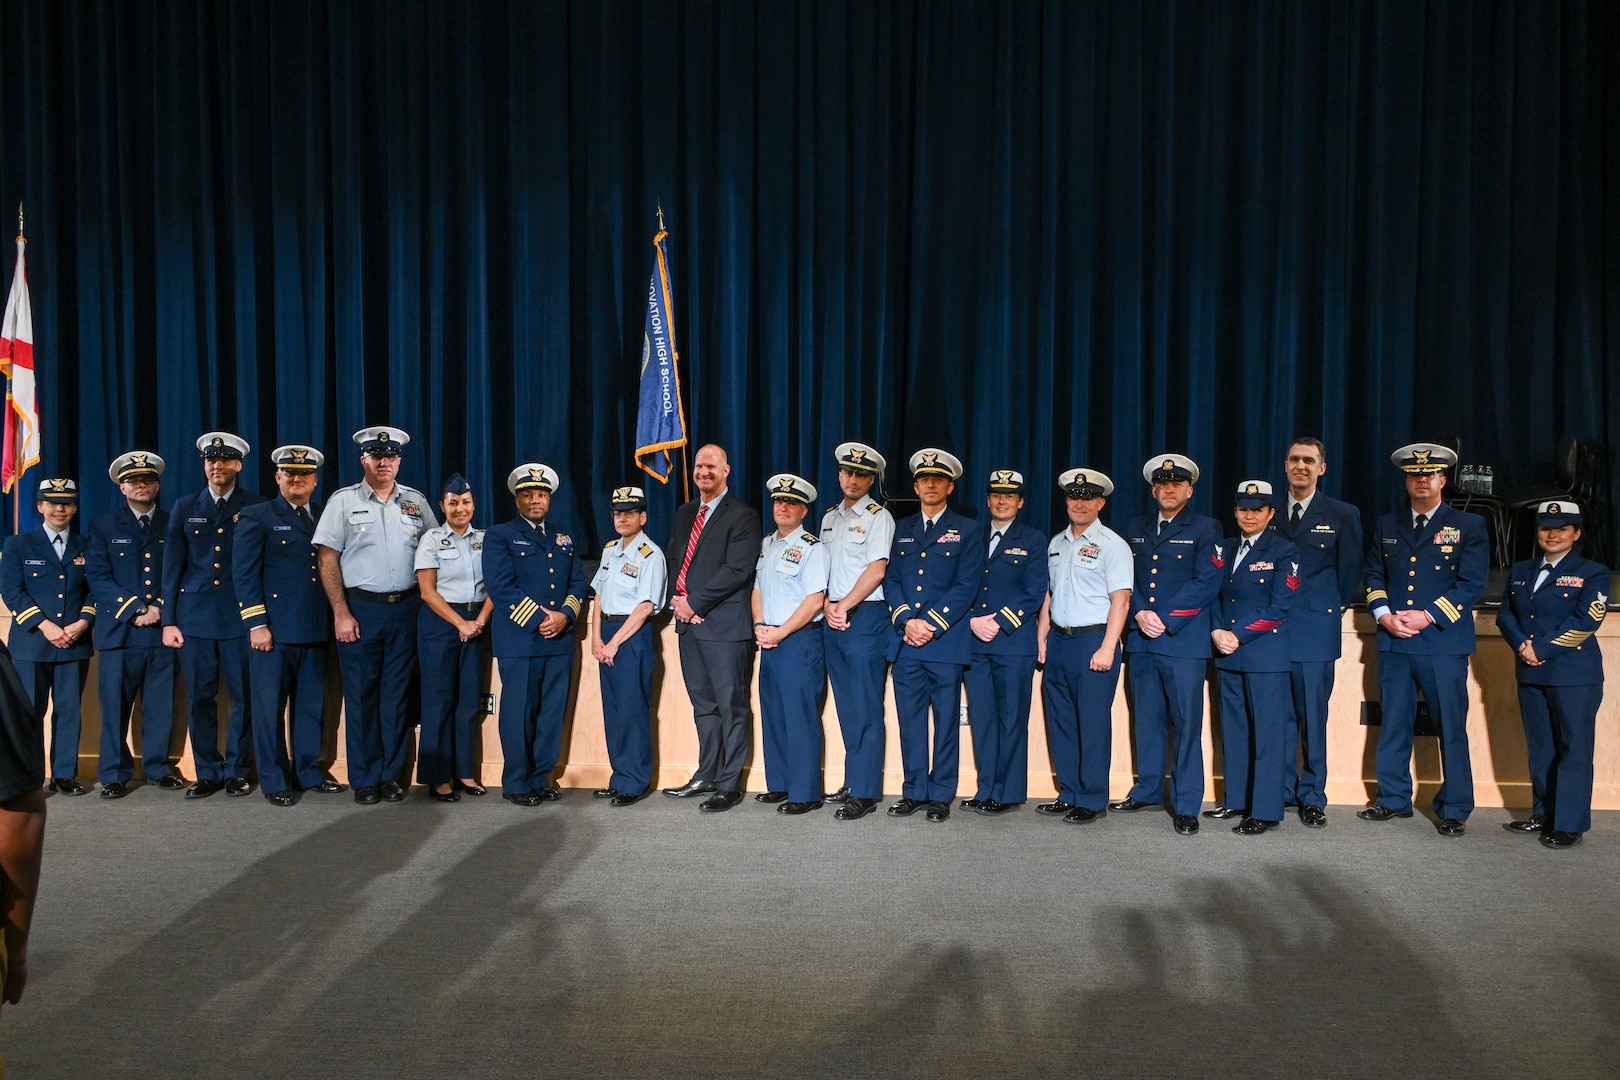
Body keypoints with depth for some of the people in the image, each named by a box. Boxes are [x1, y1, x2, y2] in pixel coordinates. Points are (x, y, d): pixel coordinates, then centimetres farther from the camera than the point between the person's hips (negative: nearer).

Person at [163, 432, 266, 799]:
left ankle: (237, 770, 12)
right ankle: (207, 772, 15)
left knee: (244, 697, 0)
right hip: (194, 616, 2)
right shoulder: (185, 507, 11)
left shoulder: (256, 507, 4)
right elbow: (173, 567, 10)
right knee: (200, 697, 4)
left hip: (240, 617, -2)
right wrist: (168, 620, 5)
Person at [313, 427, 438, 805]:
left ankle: (391, 775, 16)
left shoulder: (416, 501, 9)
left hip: (406, 608, 2)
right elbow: (327, 560, -1)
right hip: (360, 608, -2)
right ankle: (364, 780, 12)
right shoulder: (344, 501, 2)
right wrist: (341, 613, -8)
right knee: (361, 695, 2)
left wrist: (426, 604, 2)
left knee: (397, 695, 6)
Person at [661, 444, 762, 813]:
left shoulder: (742, 516, -6)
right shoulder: (685, 514, 18)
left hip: (724, 625, -7)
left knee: (731, 706, -2)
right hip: (688, 621, 7)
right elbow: (673, 560, 18)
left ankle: (729, 784, 4)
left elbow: (737, 570, -15)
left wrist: (695, 603, -15)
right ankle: (706, 776, 23)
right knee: (703, 705, 14)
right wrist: (676, 599, -1)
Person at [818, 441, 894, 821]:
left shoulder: (878, 517, -3)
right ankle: (852, 782, 18)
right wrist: (826, 605, 0)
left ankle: (865, 792, -3)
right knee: (846, 706, 10)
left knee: (865, 707, -6)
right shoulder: (829, 518, 17)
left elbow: (876, 570, -12)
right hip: (832, 619, 7)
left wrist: (844, 606, -13)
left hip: (865, 617, -6)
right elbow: (822, 569, 16)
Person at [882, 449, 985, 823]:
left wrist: (932, 624, -13)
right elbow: (891, 580, 8)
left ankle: (941, 795, 10)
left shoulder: (968, 530, 4)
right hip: (905, 642, 3)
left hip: (947, 641, -3)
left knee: (946, 721, 2)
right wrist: (906, 621, -8)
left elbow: (967, 586, -5)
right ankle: (914, 792, 15)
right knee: (910, 720, 6)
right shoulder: (902, 529, 16)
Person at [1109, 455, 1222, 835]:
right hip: (1142, 640, 4)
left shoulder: (1205, 529, 2)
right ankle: (1148, 791, 23)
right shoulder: (1135, 529, 15)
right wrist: (1139, 613, -7)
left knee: (1186, 724, -3)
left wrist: (1164, 619, -13)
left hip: (1184, 641, -4)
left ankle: (1186, 805, 3)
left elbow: (1207, 583, -7)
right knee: (1146, 720, 10)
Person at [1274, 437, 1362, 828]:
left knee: (1313, 718, 1)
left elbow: (1351, 572, 8)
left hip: (1316, 630, -2)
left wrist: (1333, 610, 7)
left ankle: (1312, 797, 12)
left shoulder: (1342, 515, 3)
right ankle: (1281, 791, 18)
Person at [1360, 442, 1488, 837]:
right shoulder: (1387, 526, 15)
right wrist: (1385, 615, -4)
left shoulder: (1468, 526, 4)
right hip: (1394, 642, 4)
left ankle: (1454, 810, 9)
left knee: (1451, 728, -1)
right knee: (1393, 724, 8)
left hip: (1444, 642, -3)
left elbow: (1472, 583, -4)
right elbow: (1374, 578, 14)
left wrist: (1427, 616, -14)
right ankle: (1393, 800, 19)